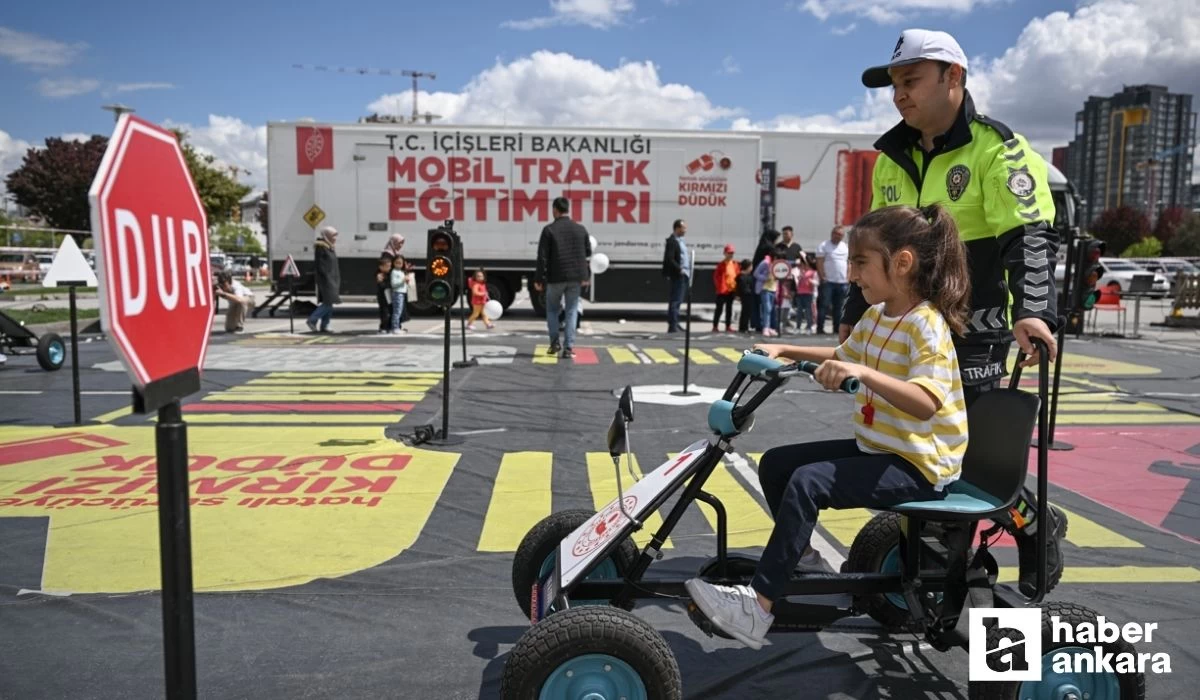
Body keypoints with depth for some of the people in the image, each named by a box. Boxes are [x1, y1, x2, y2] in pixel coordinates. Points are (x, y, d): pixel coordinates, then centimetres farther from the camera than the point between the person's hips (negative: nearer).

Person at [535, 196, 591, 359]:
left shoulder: (549, 229, -7)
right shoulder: (580, 229, 4)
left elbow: (542, 256, -9)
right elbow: (588, 252, 11)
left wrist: (538, 278, -3)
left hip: (555, 277, -2)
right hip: (575, 277, 2)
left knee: (552, 309, 17)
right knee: (572, 311, 6)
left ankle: (555, 342, 16)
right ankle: (569, 348, 1)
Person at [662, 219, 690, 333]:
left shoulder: (679, 241, 18)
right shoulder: (672, 241, -12)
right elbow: (669, 259, -20)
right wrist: (680, 269, -22)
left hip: (683, 275, 10)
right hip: (677, 275, -10)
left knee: (677, 301, 14)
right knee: (675, 301, -7)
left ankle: (674, 324, 21)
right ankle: (672, 326, -6)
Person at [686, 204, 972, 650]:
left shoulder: (927, 326, -20)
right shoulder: (875, 316, 7)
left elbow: (926, 404, -34)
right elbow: (841, 357, 26)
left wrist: (863, 373, -46)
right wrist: (785, 351, 15)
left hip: (917, 465, -9)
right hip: (874, 448, 9)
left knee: (807, 482, -27)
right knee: (775, 463, 5)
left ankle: (759, 606, -24)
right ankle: (800, 558, 20)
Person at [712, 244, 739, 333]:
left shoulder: (735, 264, 5)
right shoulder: (721, 264, -8)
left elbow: (738, 275, 10)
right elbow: (716, 276, -8)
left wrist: (736, 287, 3)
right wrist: (719, 287, -12)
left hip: (732, 290, 5)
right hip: (722, 291, -5)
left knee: (729, 309, 11)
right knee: (719, 308, 0)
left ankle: (728, 326, 18)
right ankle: (715, 326, 5)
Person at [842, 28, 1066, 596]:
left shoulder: (998, 151, -7)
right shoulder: (892, 159, 13)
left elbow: (1029, 238, -15)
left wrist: (1032, 311, -30)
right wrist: (854, 316, 20)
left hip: (974, 336, -6)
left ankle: (1038, 526, 23)